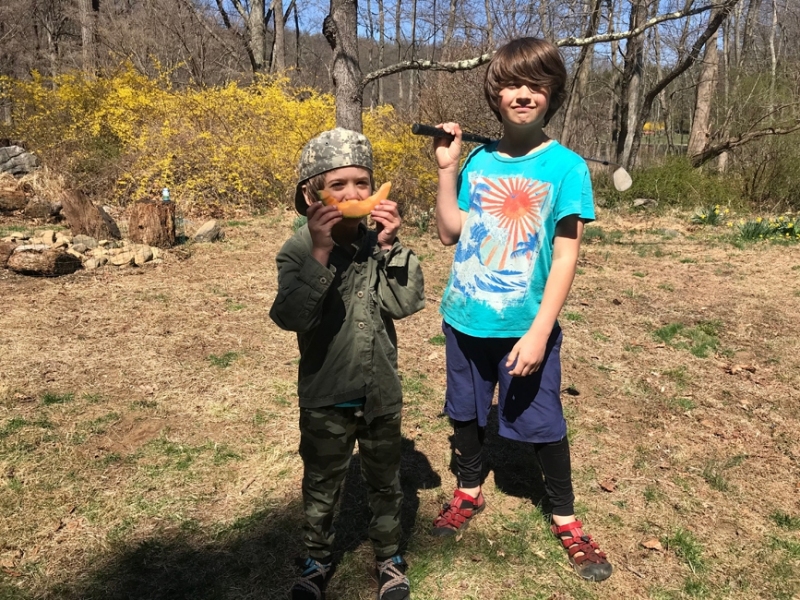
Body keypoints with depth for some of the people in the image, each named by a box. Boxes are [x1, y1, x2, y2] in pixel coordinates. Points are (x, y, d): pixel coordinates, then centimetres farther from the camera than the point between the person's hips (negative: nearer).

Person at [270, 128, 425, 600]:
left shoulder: (381, 244, -7)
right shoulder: (298, 251, -13)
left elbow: (406, 303, -15)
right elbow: (291, 317, -27)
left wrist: (390, 246, -25)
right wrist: (319, 253, -36)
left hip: (381, 394, 2)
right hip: (326, 398, -2)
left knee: (386, 483, 20)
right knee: (322, 486, 18)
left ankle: (390, 557, 43)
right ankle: (318, 560, 43)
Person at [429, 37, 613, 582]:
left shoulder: (565, 166, -9)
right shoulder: (479, 160, 2)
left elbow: (566, 256, -12)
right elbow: (451, 233, 2)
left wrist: (538, 333, -18)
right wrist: (447, 168, -6)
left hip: (525, 327, -4)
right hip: (464, 319, 4)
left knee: (542, 424, 7)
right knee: (465, 412, 18)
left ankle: (567, 520, 30)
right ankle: (469, 492, 42)